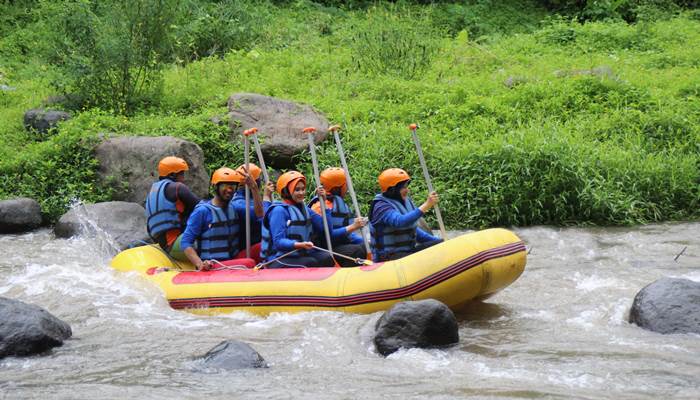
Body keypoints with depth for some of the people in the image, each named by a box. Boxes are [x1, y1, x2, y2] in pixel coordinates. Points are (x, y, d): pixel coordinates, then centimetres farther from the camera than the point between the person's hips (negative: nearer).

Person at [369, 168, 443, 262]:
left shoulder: (406, 201, 11)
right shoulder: (381, 206, -15)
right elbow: (400, 222, -34)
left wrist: (436, 240, 12)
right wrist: (426, 206, -36)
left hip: (409, 250, 9)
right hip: (388, 257, -9)